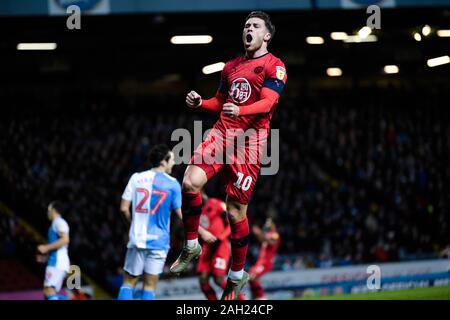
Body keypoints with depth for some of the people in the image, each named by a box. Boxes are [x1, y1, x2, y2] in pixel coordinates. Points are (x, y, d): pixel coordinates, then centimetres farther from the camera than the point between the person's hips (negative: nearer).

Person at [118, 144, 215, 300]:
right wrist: (203, 232, 8)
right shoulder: (172, 184, -2)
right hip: (158, 241, -1)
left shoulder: (136, 178, 4)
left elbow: (124, 208, 1)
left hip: (137, 238, 2)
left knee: (128, 283, 8)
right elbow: (182, 215, -3)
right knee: (150, 286, 4)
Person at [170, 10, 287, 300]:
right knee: (191, 182, -19)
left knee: (236, 212, -3)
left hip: (250, 141, -5)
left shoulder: (274, 66, -1)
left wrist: (240, 110, -33)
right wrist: (200, 102, 6)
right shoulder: (231, 66, 20)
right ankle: (191, 246, -1)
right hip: (222, 134, 5)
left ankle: (237, 276, 13)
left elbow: (267, 102, -14)